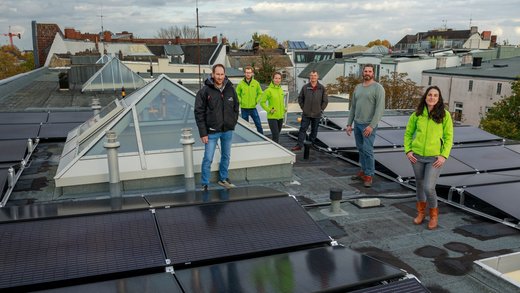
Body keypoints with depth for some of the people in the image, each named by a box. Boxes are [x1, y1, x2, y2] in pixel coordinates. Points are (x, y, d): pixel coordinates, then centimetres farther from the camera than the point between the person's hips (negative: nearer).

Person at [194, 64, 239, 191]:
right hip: (212, 131, -4)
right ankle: (205, 185, 11)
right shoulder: (205, 91, -10)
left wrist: (233, 122, 3)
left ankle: (223, 179, 34)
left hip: (228, 131, 4)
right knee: (208, 159, 0)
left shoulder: (230, 89, 2)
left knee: (226, 157, 16)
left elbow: (236, 107, 13)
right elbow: (199, 112, -10)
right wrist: (203, 133, -13)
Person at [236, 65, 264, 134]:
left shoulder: (256, 83, 0)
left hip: (253, 108, 0)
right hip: (244, 108, 0)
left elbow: (260, 93, 10)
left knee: (258, 124, 1)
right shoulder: (241, 83, -2)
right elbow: (237, 94, 6)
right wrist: (240, 101, -5)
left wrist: (256, 101, 0)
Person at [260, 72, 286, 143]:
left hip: (280, 116, 7)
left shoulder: (281, 90, 9)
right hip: (272, 117, -6)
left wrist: (284, 109, 9)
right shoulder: (269, 90, -10)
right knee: (275, 135, -11)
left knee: (277, 134, 16)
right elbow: (262, 102, -7)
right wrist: (269, 110, -15)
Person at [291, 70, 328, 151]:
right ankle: (299, 145, 0)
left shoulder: (322, 88, -2)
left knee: (314, 130, 10)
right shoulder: (305, 87, 0)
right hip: (306, 114, 0)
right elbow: (300, 98, 10)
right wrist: (303, 108, 4)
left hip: (317, 114, 0)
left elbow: (325, 100, 4)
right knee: (302, 129, -2)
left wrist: (321, 109, -1)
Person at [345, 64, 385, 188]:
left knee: (367, 150, -7)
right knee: (360, 149, 10)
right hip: (357, 123, 6)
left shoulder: (378, 88, -8)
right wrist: (349, 124, 12)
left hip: (369, 125, -6)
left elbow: (380, 109, -14)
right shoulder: (357, 87, 12)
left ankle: (369, 175, 2)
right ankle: (363, 171, 20)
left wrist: (371, 126, -20)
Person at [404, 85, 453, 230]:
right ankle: (421, 212, 36)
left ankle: (434, 214, 18)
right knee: (419, 184, 15)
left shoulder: (444, 115, -5)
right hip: (417, 156, 3)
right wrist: (408, 150, -1)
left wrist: (444, 155, -10)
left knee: (429, 188, -9)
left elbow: (449, 137, -2)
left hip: (435, 158, -3)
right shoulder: (417, 114, 0)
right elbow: (408, 133, 10)